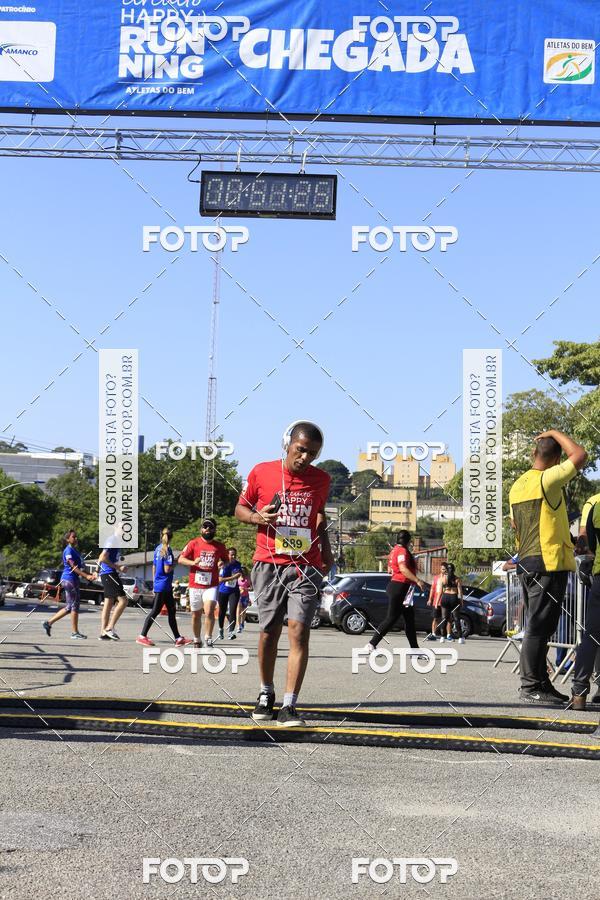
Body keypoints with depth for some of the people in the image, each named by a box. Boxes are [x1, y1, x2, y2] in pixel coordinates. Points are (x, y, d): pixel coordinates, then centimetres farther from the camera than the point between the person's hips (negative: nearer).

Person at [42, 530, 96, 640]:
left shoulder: (75, 550, 19)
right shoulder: (68, 550, -10)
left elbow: (79, 567, 23)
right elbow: (73, 566, -19)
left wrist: (89, 575, 14)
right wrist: (86, 576, -27)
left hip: (74, 580, 10)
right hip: (69, 579, -10)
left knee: (69, 607, 11)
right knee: (74, 606, -6)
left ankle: (48, 623, 16)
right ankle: (75, 632, -2)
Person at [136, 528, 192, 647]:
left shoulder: (158, 549, 11)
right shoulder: (167, 550, -14)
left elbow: (154, 567, 17)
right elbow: (167, 569, -20)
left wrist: (154, 583, 23)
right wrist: (175, 563, -4)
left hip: (158, 584, 9)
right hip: (163, 586, -9)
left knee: (172, 611, 9)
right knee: (155, 611, -4)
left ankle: (178, 638, 10)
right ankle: (142, 636, -1)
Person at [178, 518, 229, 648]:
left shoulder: (220, 546, 6)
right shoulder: (193, 543, 2)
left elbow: (226, 559, 20)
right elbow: (180, 559, 1)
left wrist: (223, 563, -4)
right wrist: (193, 562, -18)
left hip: (211, 585, -1)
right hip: (195, 585, 1)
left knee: (209, 611, -19)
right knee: (196, 615, 10)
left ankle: (208, 640, -11)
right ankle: (197, 641, 26)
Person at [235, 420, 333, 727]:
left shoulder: (321, 480, 4)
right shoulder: (261, 472, -2)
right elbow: (241, 508, 9)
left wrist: (326, 550, 12)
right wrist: (258, 517, -11)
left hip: (306, 567, 0)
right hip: (268, 565, 0)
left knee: (299, 632, -12)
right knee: (269, 632, 8)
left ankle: (288, 707, -13)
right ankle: (266, 694, 31)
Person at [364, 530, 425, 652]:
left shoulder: (395, 550, 17)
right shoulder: (402, 551, -13)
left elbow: (389, 570, 23)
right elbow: (403, 568, -28)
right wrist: (417, 580, -31)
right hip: (400, 587, -11)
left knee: (410, 619, 12)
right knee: (392, 618, -9)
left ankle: (415, 649, 16)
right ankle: (372, 644, -8)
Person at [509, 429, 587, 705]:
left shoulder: (517, 486, 13)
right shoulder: (547, 480, -12)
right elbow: (580, 456, -14)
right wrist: (556, 433, 0)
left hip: (527, 563, 9)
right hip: (549, 563, -9)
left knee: (539, 627, 14)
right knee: (539, 627, -7)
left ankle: (541, 683, 18)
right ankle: (530, 687, -6)